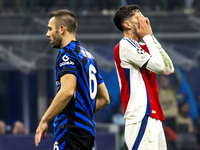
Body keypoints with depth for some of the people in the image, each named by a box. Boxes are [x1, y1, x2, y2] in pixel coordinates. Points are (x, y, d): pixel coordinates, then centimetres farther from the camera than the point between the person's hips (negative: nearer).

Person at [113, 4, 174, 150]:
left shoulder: (143, 47, 21)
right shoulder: (125, 45, -7)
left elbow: (168, 69, 11)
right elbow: (160, 66, -14)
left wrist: (151, 37, 12)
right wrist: (148, 37, -2)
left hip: (153, 118, 10)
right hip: (141, 118, -10)